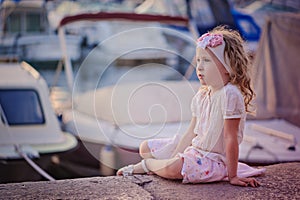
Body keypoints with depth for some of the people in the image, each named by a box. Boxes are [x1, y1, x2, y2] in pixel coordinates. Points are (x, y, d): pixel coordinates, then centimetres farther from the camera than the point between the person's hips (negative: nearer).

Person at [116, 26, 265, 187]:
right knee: (145, 147, 14)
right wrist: (175, 158, -2)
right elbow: (191, 133, 7)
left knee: (172, 169, -32)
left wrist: (232, 176, -18)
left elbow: (231, 138, -21)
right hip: (193, 149, 9)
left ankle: (145, 165, -4)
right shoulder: (201, 96, 7)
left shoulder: (229, 94, -20)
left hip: (213, 159, -9)